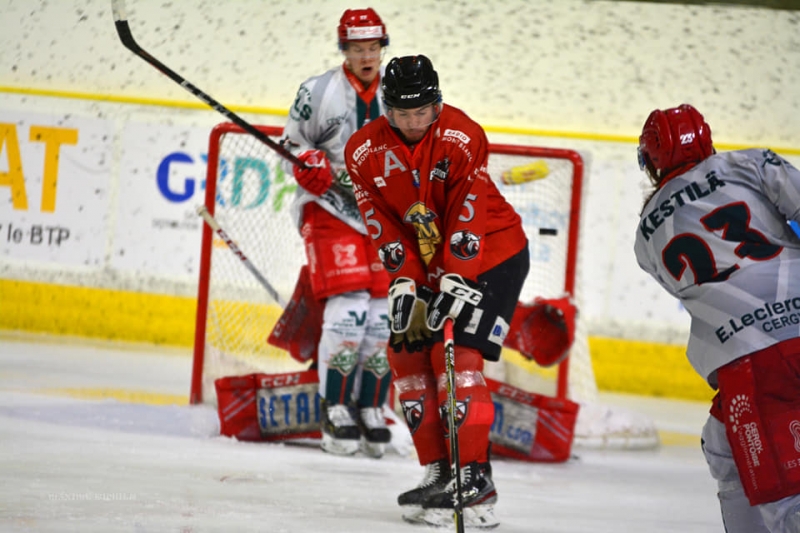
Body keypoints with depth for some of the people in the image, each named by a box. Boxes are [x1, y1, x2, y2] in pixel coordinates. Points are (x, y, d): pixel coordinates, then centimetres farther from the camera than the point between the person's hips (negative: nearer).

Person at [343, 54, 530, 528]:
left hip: (491, 254, -6)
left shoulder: (463, 137, -22)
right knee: (407, 352, -2)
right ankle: (439, 473, 4)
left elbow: (467, 216, -25)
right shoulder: (365, 151, -8)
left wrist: (455, 282, -29)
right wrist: (404, 281, -17)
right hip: (423, 259, 6)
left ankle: (475, 477, -17)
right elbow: (384, 225, -7)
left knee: (457, 355, -17)